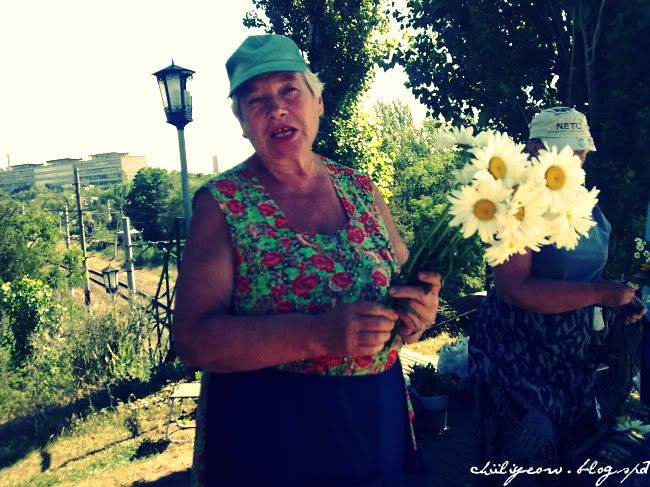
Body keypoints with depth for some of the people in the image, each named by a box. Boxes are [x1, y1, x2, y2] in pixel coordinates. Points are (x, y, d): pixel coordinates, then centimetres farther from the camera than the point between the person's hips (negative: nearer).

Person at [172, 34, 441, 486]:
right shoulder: (222, 203, -11)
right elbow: (194, 338, -17)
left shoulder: (361, 189, 0)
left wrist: (419, 310, -15)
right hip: (266, 442, -3)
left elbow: (411, 287, 8)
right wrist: (318, 333, -29)